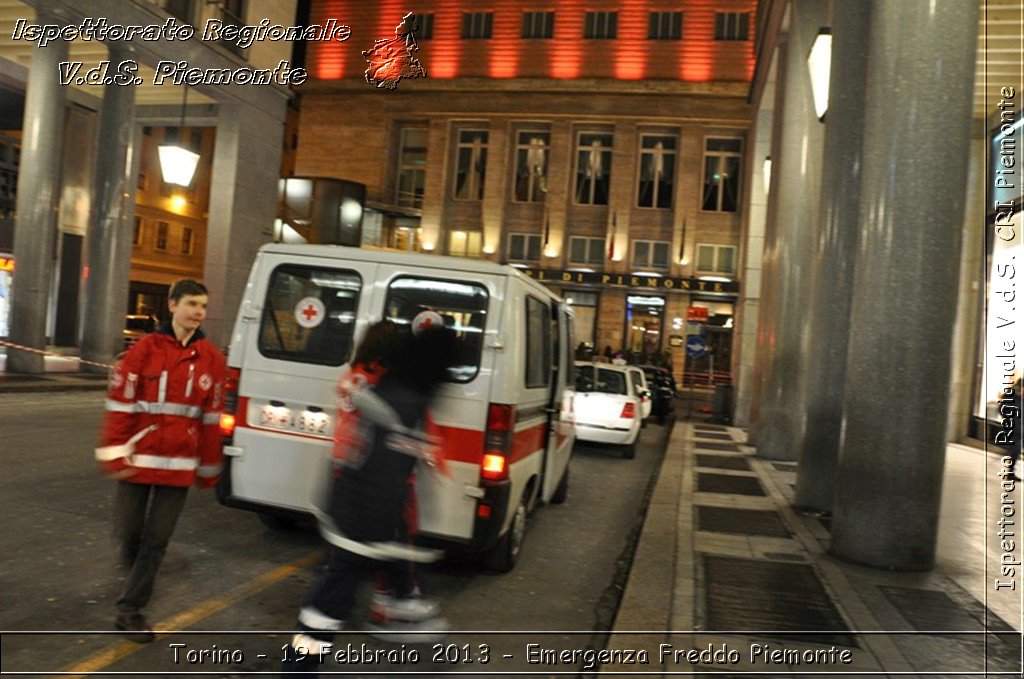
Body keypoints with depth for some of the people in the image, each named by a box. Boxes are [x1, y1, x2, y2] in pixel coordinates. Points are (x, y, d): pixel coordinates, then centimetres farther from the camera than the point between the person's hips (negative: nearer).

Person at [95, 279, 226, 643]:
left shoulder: (211, 358, 0)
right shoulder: (145, 349, -7)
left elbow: (211, 416, 5)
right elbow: (120, 405, -6)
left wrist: (209, 468, 9)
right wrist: (114, 455, -11)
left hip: (179, 463, 2)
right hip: (139, 458, -1)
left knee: (157, 539, 5)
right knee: (129, 531, 10)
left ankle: (130, 609, 20)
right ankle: (135, 578, 43)